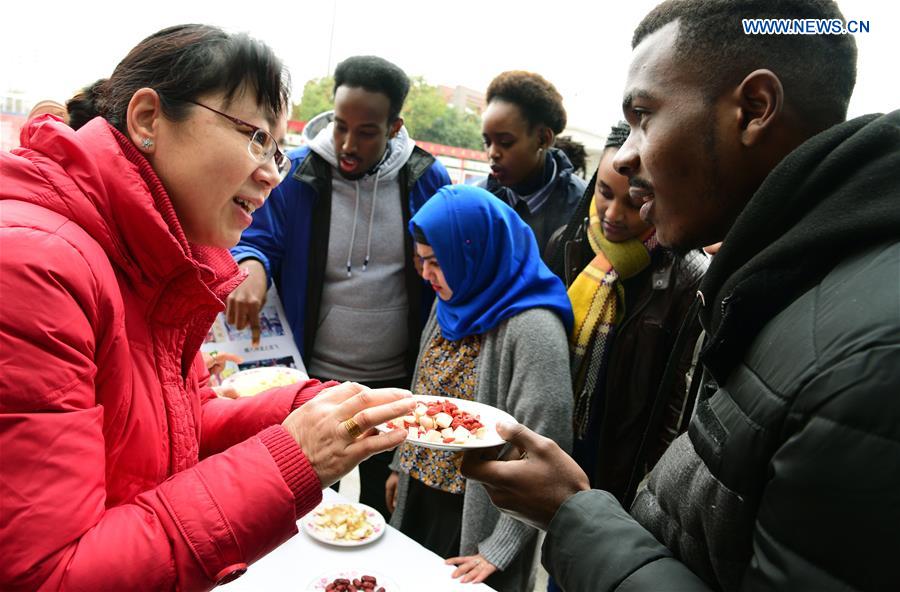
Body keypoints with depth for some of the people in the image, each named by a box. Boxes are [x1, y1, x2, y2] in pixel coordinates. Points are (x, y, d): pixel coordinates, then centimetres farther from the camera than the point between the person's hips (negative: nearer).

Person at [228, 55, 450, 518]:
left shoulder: (427, 179, -6)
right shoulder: (295, 174, -9)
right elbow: (258, 240, -1)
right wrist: (252, 267, -26)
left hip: (398, 382, 1)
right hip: (312, 378, 0)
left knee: (384, 505, 22)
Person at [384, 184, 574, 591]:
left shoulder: (533, 329, -24)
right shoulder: (452, 302, 1)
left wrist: (499, 549, -20)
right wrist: (402, 465, 16)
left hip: (474, 517, -7)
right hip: (419, 497, 7)